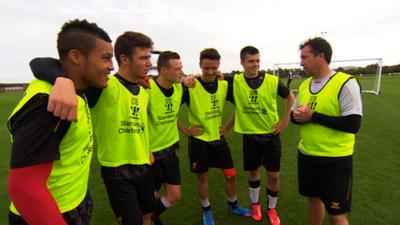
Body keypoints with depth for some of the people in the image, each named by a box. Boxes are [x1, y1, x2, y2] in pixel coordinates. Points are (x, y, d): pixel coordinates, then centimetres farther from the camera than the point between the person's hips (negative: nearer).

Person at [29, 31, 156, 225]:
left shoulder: (144, 92, 3)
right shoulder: (104, 86, -19)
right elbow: (39, 63, -26)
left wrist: (148, 151, 13)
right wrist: (64, 81, -48)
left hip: (143, 167, 7)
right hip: (117, 171, -7)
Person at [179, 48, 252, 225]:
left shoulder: (224, 85, -3)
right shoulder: (190, 86, -16)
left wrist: (228, 127, 4)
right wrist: (186, 130, -12)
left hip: (218, 138, 4)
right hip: (199, 140, -3)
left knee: (230, 174, 13)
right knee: (202, 177, 12)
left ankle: (233, 205, 40)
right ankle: (207, 211, 36)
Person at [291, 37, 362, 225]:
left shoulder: (346, 83, -15)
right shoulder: (304, 85, 6)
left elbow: (353, 124, -21)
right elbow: (295, 115, 11)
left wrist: (313, 116, -21)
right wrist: (298, 116, -12)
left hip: (334, 160, -6)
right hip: (306, 155, 6)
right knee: (314, 198, 22)